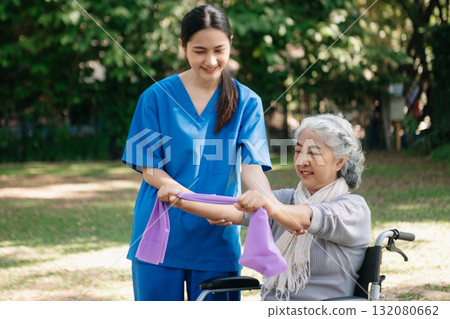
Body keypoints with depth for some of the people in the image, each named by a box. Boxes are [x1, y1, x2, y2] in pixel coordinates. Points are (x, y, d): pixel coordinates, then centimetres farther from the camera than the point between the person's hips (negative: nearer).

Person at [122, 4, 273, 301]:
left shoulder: (247, 102, 3)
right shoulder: (157, 96, 1)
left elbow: (252, 165, -8)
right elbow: (150, 168, -2)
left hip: (216, 237, 1)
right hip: (160, 231, -1)